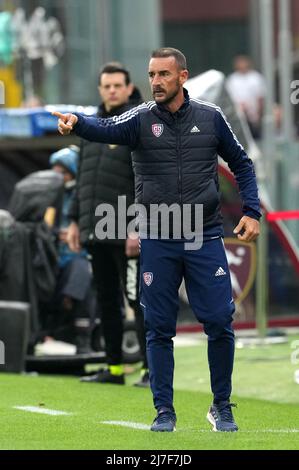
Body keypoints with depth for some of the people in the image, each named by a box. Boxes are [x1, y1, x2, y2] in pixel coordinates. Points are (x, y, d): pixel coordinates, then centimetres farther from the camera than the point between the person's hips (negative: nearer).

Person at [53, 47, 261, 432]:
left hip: (205, 238, 0)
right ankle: (164, 411, 13)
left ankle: (221, 407, 14)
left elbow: (241, 164, 14)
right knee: (159, 328, 3)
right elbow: (106, 129, -23)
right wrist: (75, 122, -45)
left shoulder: (210, 118, 3)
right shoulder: (141, 119, -2)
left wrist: (251, 212, 3)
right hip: (157, 244, 0)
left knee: (220, 322, -3)